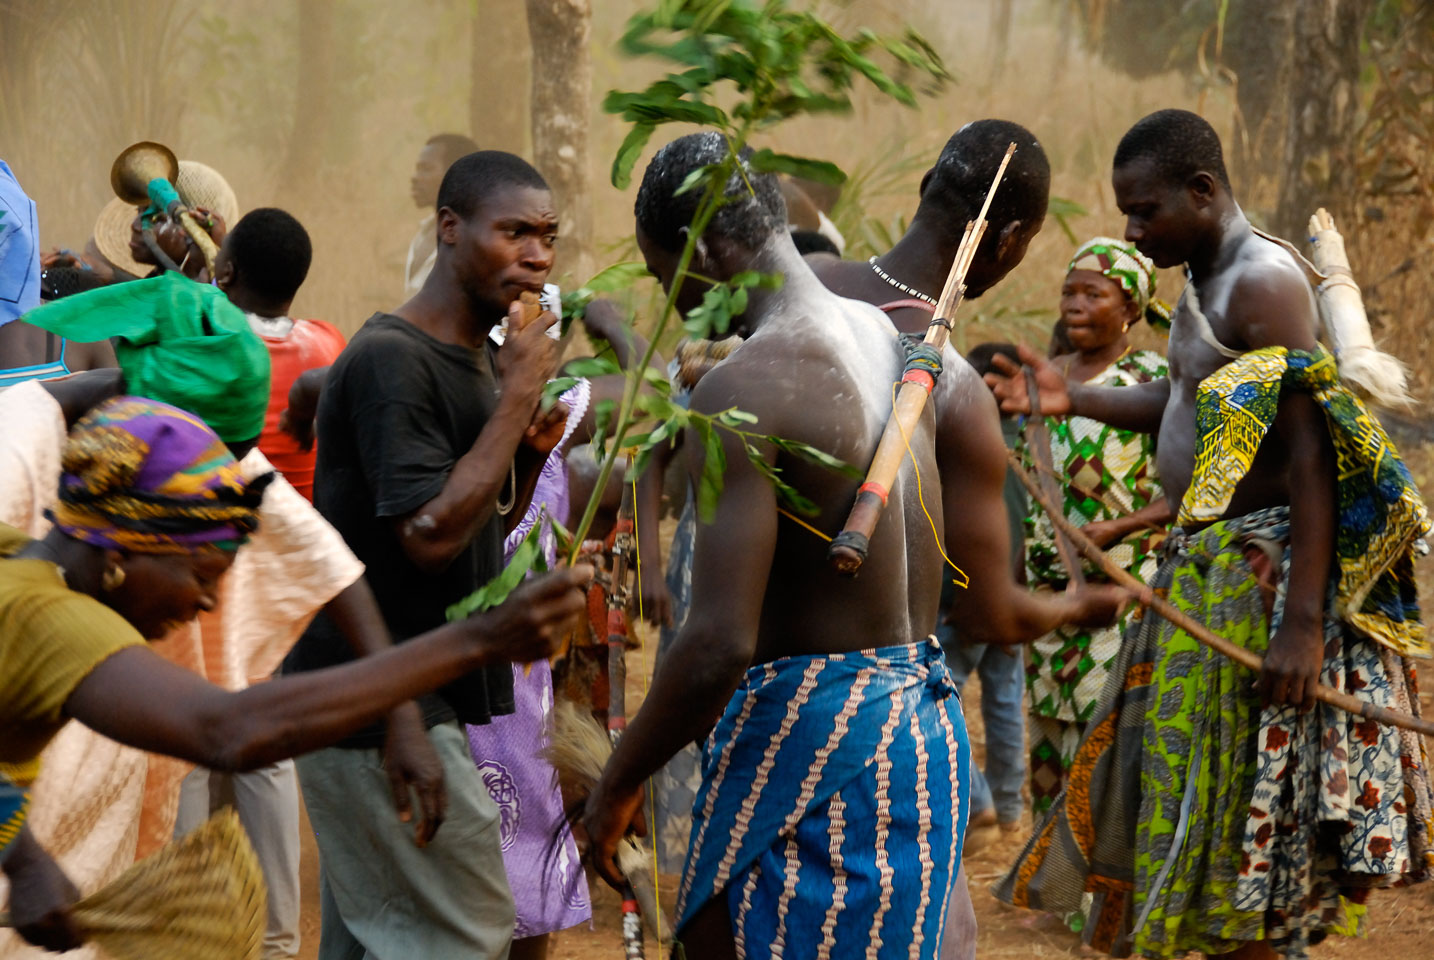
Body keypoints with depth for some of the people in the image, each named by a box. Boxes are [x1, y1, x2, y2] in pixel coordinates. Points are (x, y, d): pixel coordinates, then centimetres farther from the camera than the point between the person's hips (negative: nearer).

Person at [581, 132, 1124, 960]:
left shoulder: (741, 391, -17)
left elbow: (721, 645, -23)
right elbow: (995, 613, 7)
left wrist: (617, 785, -9)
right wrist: (1082, 605, 30)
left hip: (804, 737, -8)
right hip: (927, 724, 8)